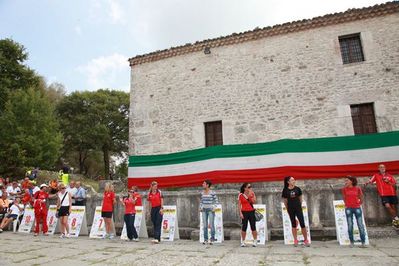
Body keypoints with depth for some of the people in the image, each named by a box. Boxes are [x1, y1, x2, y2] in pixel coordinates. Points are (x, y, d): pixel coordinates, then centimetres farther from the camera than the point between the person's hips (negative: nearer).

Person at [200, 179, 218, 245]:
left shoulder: (212, 192, -9)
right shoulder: (202, 193, 6)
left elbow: (216, 201, -4)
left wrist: (214, 208, -12)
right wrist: (200, 207, 6)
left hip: (210, 210, -5)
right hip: (204, 210, 5)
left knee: (211, 225, -1)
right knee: (204, 225, 7)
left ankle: (212, 239, 10)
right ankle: (205, 239, 16)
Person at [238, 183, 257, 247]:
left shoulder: (252, 194, 6)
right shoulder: (241, 195, -2)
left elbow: (254, 201, -9)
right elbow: (239, 205, -3)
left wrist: (251, 195, -14)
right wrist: (240, 213, -9)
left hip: (251, 212, 2)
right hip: (244, 212, -2)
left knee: (253, 227, 2)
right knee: (244, 227, 2)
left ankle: (255, 241, 14)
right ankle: (243, 242, 14)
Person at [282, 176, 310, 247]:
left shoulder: (297, 189, -1)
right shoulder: (285, 190, -5)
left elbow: (300, 198, 10)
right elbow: (285, 200, 4)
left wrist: (300, 205, 10)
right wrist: (287, 209, 6)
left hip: (298, 208, 0)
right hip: (290, 209, 0)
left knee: (302, 223, -3)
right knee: (293, 224, 8)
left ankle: (306, 240, 11)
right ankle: (295, 240, 17)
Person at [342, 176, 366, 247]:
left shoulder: (357, 188, 0)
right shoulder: (344, 189, 2)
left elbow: (361, 197, 14)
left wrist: (359, 203, 16)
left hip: (357, 208, 0)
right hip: (348, 209, 1)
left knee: (360, 225, 1)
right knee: (350, 225, 3)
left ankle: (363, 242, 10)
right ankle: (351, 242, 10)